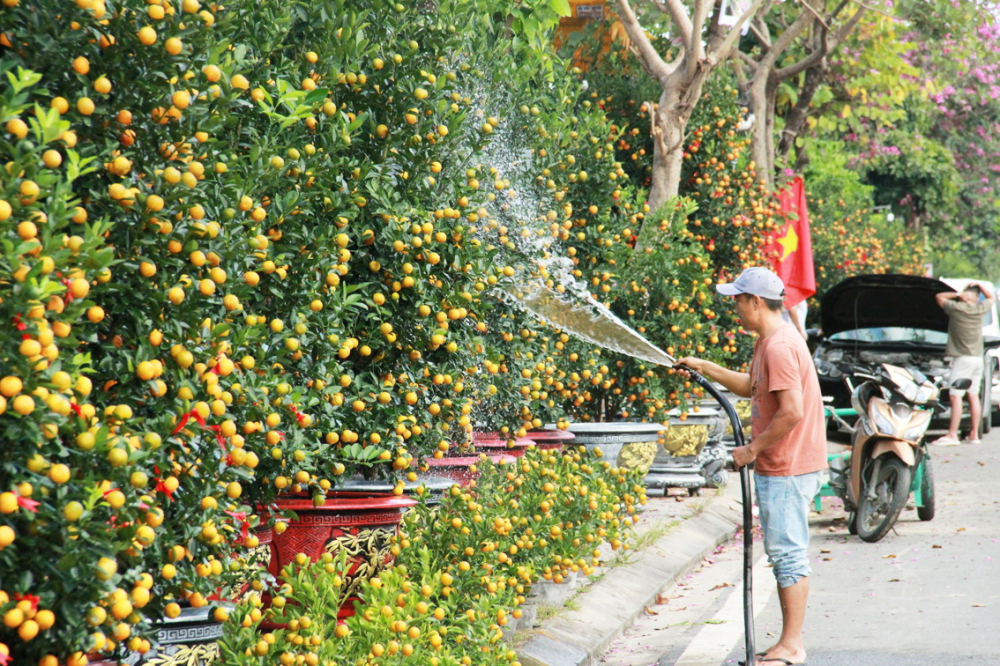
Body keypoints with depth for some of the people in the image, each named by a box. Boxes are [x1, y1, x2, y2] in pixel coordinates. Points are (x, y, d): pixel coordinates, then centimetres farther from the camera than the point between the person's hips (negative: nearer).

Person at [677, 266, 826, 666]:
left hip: (787, 469, -11)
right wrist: (706, 369, 25)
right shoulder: (770, 341, 15)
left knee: (787, 553, -5)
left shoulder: (779, 346, -19)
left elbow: (792, 412, -25)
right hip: (781, 466, 11)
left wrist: (753, 448, -17)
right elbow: (752, 387, 31)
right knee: (787, 554, 12)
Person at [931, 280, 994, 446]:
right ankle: (974, 434, 12)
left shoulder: (956, 308, -10)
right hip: (977, 358, 6)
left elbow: (940, 297, 7)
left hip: (962, 358, -6)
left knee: (956, 396, -8)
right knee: (973, 396, 10)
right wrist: (980, 284, 14)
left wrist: (958, 295, -1)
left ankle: (952, 435, -13)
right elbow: (991, 298, 24)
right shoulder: (980, 309, 3)